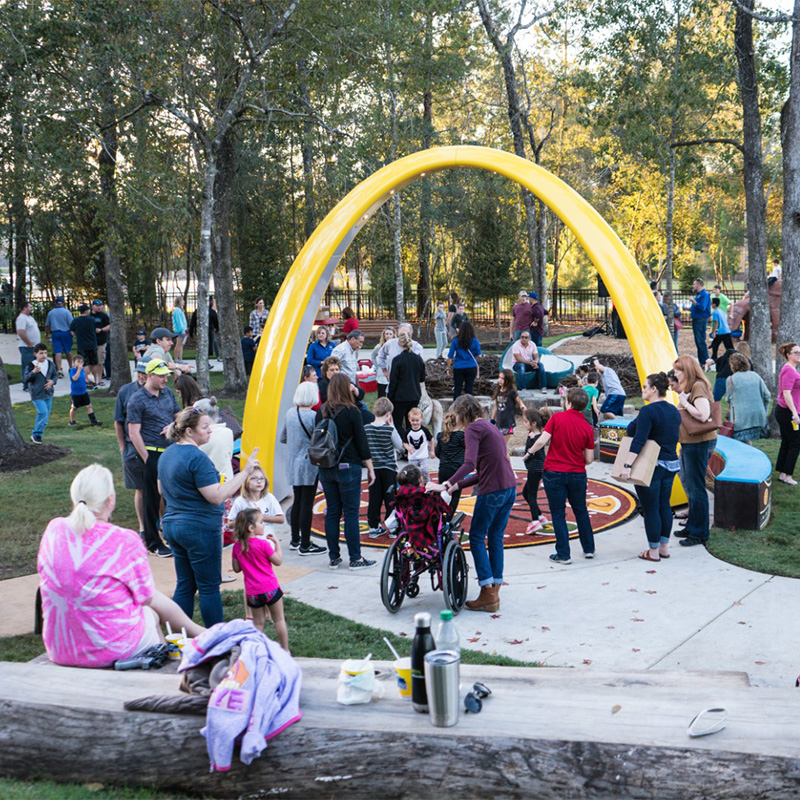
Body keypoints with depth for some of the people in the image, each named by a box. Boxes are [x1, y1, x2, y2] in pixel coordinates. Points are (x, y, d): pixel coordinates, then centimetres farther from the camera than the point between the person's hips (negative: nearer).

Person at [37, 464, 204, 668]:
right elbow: (150, 599, -5)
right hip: (112, 651, -5)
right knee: (152, 614, 25)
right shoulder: (125, 541, -18)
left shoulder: (53, 530, -4)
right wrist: (197, 631, 6)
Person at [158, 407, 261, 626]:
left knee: (185, 585, 15)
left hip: (172, 524, 9)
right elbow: (217, 496, -23)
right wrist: (245, 472, -22)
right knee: (209, 587, 0)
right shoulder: (197, 457, -19)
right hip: (199, 529, -9)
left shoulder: (167, 454, 10)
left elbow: (161, 489, 22)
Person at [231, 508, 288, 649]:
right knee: (279, 619, 10)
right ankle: (285, 650, 16)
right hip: (270, 588, -4)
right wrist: (277, 543, 0)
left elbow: (236, 568, 7)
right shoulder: (263, 544, -15)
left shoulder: (237, 546, 0)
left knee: (258, 622, 12)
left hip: (252, 592, 4)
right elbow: (278, 561, -8)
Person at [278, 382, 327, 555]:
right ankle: (305, 545, 6)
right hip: (309, 465, -7)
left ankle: (295, 540, 28)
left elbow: (283, 438, 14)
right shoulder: (313, 416, -18)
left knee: (297, 502, 18)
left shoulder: (290, 413, 3)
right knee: (307, 504, 0)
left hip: (293, 465, 7)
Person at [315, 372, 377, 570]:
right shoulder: (352, 412, -10)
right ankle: (355, 558, 4)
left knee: (332, 512, 10)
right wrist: (370, 468, 1)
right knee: (351, 513, 0)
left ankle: (333, 557, 14)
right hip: (348, 468, -4)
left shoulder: (322, 412, 3)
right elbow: (362, 442, -7)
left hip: (326, 469, 5)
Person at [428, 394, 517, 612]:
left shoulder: (473, 429, -8)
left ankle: (488, 594, 1)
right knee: (495, 538, 13)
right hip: (510, 488, 9)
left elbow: (469, 464, -22)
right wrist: (457, 485, 18)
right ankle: (495, 592, 16)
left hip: (492, 491, -9)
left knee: (477, 538, 2)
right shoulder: (490, 427, 20)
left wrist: (446, 485, -24)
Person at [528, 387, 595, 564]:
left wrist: (531, 451, 3)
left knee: (558, 514, 6)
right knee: (581, 511, 20)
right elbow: (589, 459, -2)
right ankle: (589, 548, 29)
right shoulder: (587, 428, -2)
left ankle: (563, 554, 7)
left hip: (554, 472, -3)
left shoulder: (557, 418, -9)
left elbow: (542, 441, -16)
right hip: (577, 474, 3)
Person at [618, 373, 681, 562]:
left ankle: (653, 551, 7)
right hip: (671, 464, 8)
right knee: (664, 505, 16)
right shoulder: (673, 410, 9)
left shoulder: (648, 411, -17)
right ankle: (664, 547, 23)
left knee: (650, 508, 0)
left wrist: (627, 465, -28)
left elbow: (638, 440, -25)